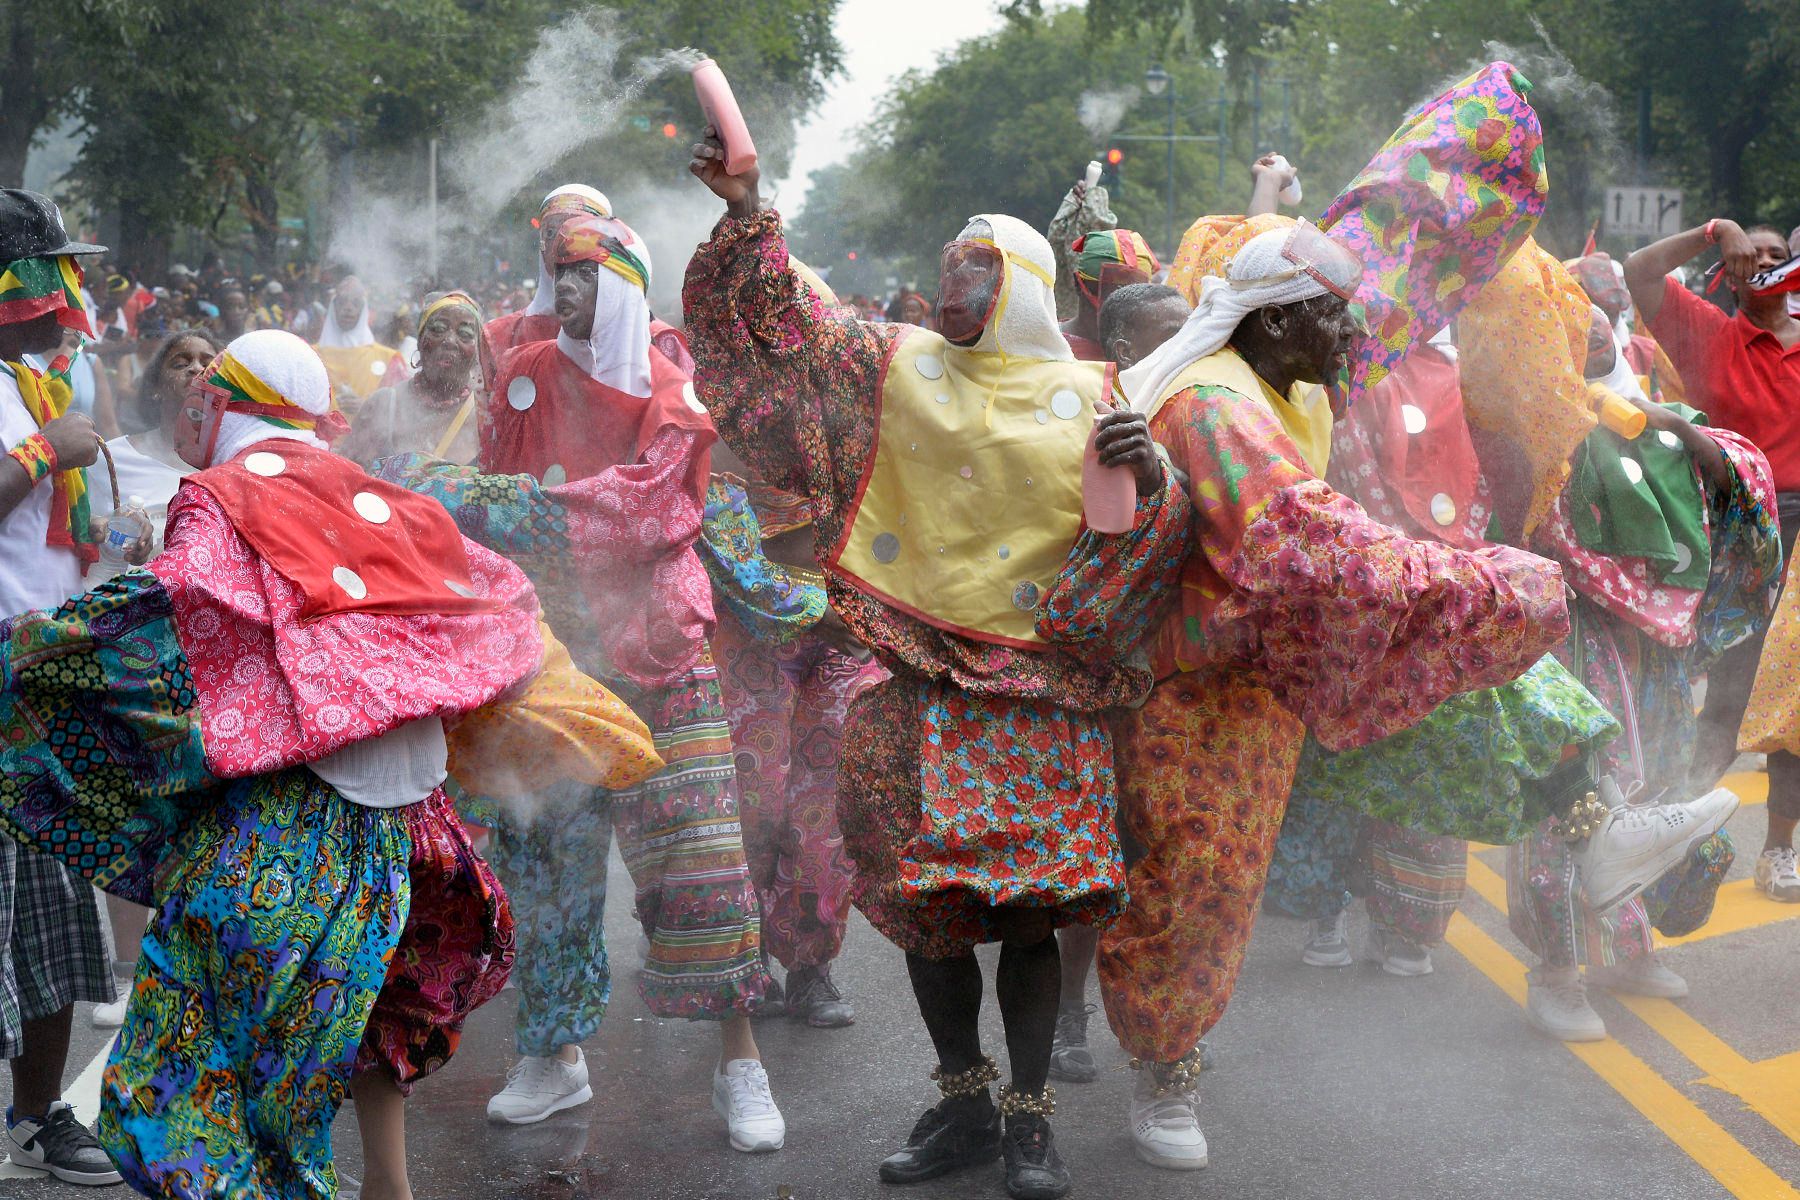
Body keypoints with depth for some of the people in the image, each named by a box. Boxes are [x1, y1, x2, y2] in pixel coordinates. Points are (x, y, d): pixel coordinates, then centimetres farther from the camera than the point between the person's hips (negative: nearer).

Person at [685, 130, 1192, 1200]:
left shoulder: (1091, 396, 6)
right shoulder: (897, 363, 11)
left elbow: (1146, 529, 4)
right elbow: (783, 324, 8)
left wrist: (1148, 477, -17)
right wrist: (748, 216, -3)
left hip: (1038, 680, -2)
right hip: (914, 672, 2)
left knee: (1029, 897, -3)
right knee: (924, 893, 4)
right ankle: (963, 1106, 17)